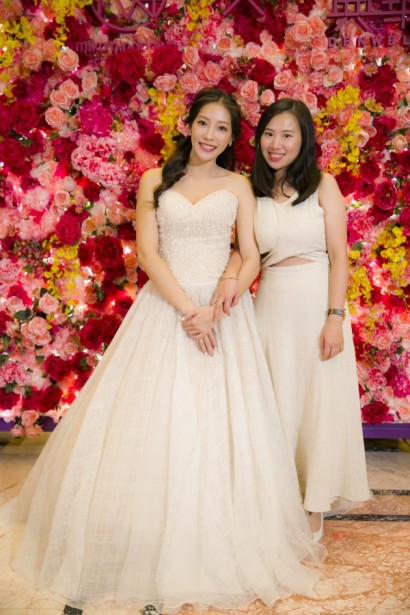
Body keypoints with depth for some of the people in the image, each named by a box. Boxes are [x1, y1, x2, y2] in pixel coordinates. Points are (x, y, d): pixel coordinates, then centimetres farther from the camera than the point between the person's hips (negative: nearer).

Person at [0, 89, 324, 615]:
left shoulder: (237, 185, 9)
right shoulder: (155, 181, 8)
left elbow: (250, 259, 2)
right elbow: (148, 253, -2)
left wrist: (215, 309, -14)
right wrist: (188, 310, -14)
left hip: (224, 310, 0)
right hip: (164, 310, 0)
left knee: (217, 427, 0)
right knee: (150, 422, 0)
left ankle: (208, 552, 16)